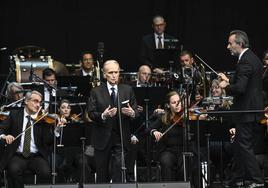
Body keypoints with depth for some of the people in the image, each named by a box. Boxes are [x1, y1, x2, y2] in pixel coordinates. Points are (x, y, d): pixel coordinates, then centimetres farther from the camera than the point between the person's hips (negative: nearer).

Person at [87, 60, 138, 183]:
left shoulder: (128, 90, 7)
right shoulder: (96, 92, 2)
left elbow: (136, 112, 5)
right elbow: (91, 114, -4)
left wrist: (132, 113, -19)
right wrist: (103, 116, -25)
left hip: (121, 139, 0)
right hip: (102, 139, 0)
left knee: (118, 172, -8)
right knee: (102, 175, 9)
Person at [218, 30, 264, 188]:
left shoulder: (245, 61, -20)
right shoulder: (253, 58, 12)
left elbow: (240, 88, -28)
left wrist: (226, 87, -11)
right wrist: (229, 81, 13)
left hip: (246, 111, -10)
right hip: (252, 108, 10)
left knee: (245, 146, -5)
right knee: (241, 144, 18)